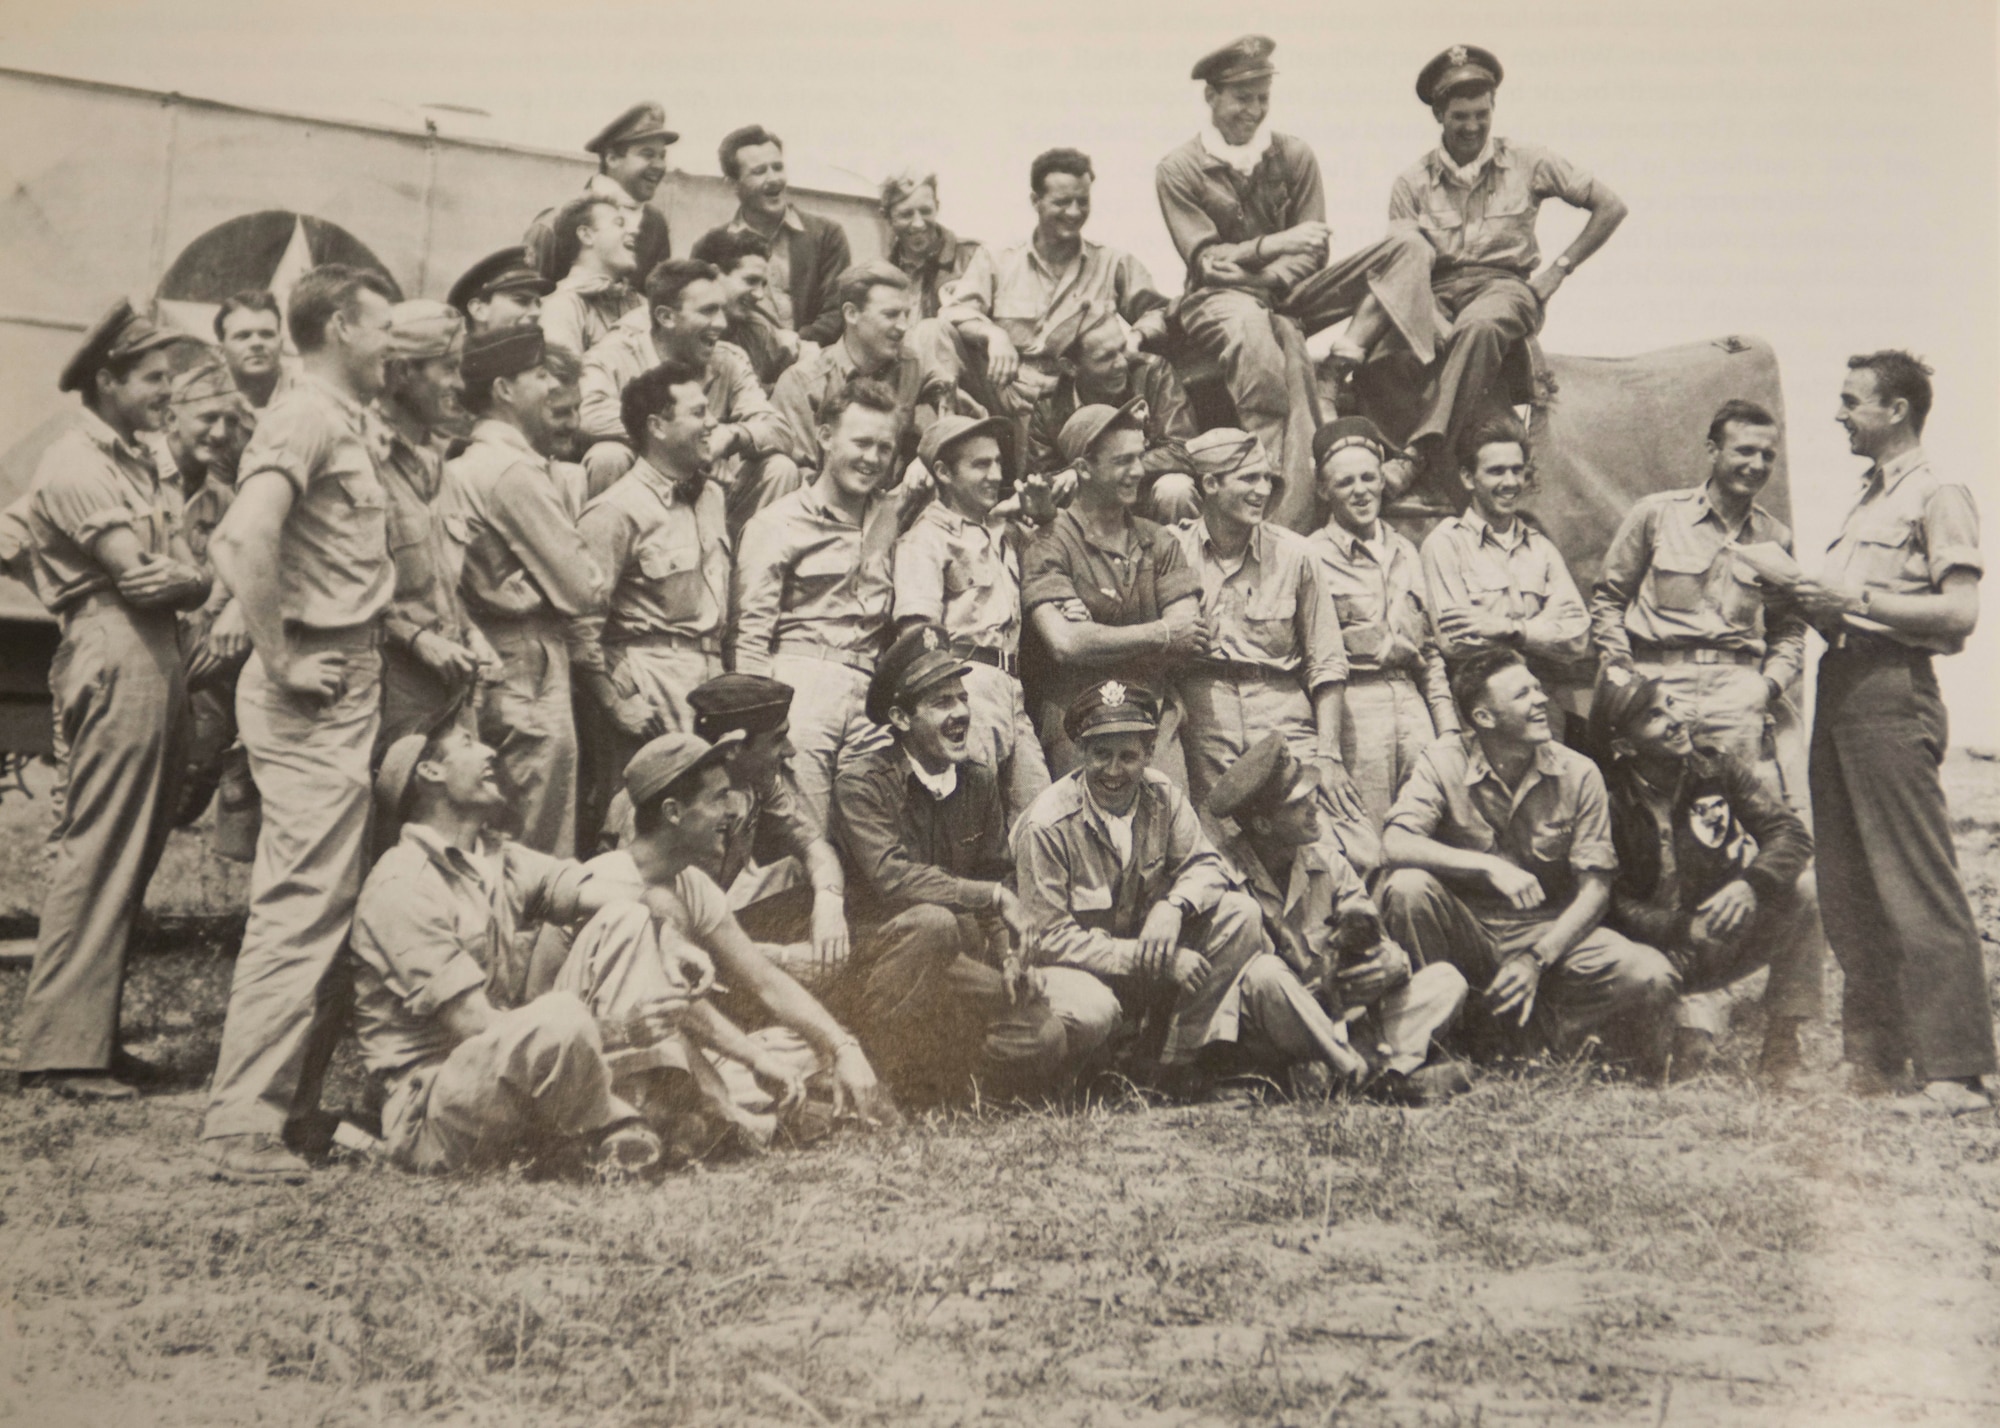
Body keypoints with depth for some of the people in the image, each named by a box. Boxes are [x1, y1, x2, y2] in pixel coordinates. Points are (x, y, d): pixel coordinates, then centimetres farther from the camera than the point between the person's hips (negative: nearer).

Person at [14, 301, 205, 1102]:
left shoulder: (144, 465, 22)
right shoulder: (75, 465, -5)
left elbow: (190, 582, 11)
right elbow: (137, 573, -15)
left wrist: (180, 578, -10)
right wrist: (192, 575, 3)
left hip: (159, 661, 9)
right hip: (114, 662, -9)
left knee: (131, 859, 10)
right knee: (96, 856, -8)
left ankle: (92, 1030, 18)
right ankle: (61, 1050, -4)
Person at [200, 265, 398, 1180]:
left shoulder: (345, 421, 18)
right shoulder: (305, 417, -12)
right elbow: (246, 537, -28)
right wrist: (280, 659, -21)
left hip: (346, 682, 10)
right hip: (317, 690, -10)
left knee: (315, 898, 14)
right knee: (304, 904, -10)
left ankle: (281, 1090, 24)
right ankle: (244, 1122, -6)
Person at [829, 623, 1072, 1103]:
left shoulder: (979, 781, 10)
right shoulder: (860, 784, -9)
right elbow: (891, 878, -23)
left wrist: (1008, 953, -4)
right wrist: (995, 897, -22)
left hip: (961, 961, 5)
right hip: (878, 957, -5)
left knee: (1044, 1043, -19)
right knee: (934, 921, -38)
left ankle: (941, 1079, 6)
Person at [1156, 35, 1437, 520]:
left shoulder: (1293, 156, 12)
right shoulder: (1178, 170, 2)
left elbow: (1312, 252, 7)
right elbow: (1203, 259, -6)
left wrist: (1261, 276, -13)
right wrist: (1272, 246, -21)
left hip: (1289, 292, 5)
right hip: (1219, 300, -4)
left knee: (1407, 248, -11)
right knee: (1256, 332, -44)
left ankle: (1349, 352, -34)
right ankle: (1287, 505, -48)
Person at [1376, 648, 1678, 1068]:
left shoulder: (1578, 774, -4)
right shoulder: (1445, 762, -8)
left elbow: (1595, 889, -5)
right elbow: (1395, 845, -23)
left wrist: (1537, 960, -18)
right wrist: (1490, 867, -34)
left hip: (1550, 932, 1)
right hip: (1467, 935, 0)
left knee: (1651, 977, -25)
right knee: (1407, 885, -31)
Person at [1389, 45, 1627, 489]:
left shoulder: (1527, 163, 11)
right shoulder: (1412, 182, 13)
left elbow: (1611, 207, 11)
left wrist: (1558, 269, 2)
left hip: (1506, 284, -2)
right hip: (1438, 292, 2)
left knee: (1478, 325, -40)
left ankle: (1426, 449, -50)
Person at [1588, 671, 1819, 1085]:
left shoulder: (1716, 767, -4)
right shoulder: (1609, 800, -14)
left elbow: (1790, 833, -11)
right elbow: (1617, 903, -15)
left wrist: (1749, 885, -31)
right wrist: (1685, 928, -31)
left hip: (1728, 937, 4)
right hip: (1662, 951, -4)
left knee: (1801, 888, -22)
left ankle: (1782, 1043, -13)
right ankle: (1697, 1010, 6)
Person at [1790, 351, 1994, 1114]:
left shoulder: (1938, 497, -3)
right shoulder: (1866, 500, 24)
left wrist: (1855, 601, -16)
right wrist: (1816, 606, 7)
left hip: (1891, 693, -9)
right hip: (1840, 689, 9)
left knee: (1918, 887, -10)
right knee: (1847, 893, 10)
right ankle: (1873, 1057, 17)